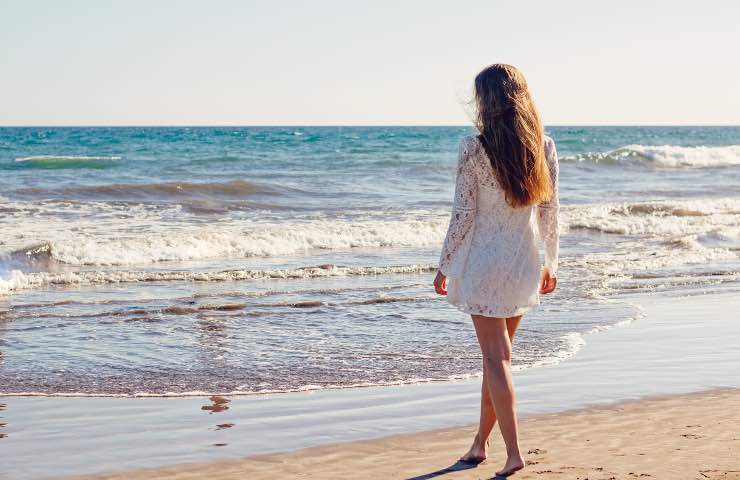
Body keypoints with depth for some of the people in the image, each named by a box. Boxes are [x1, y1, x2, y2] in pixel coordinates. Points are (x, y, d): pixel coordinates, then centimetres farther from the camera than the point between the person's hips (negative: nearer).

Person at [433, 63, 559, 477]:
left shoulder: (474, 148, -14)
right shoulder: (544, 147, -2)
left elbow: (463, 214, -12)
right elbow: (551, 210, 4)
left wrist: (445, 266, -1)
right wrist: (551, 263, 15)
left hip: (484, 260, -5)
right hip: (525, 261, 5)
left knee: (496, 356, 2)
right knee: (498, 353, 17)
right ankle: (481, 441, 28)